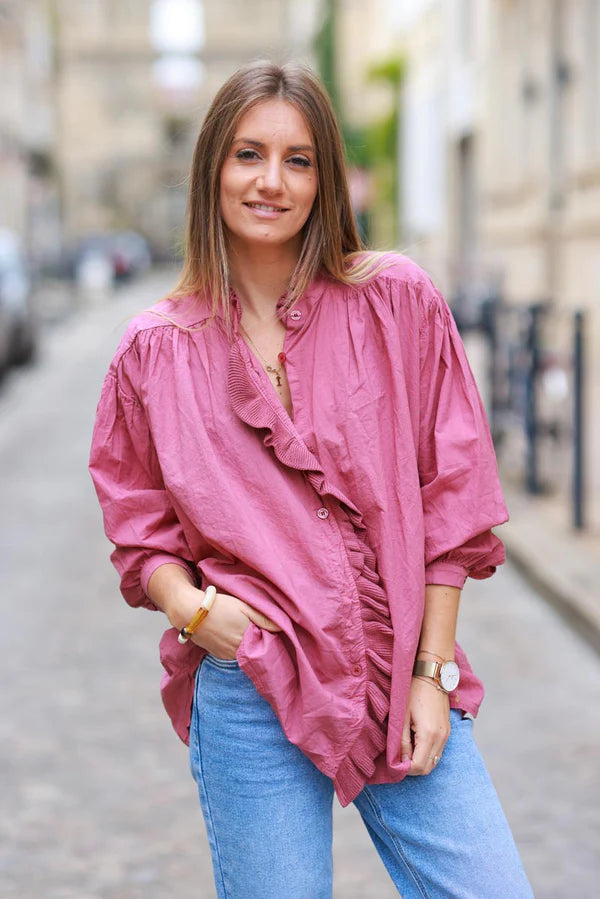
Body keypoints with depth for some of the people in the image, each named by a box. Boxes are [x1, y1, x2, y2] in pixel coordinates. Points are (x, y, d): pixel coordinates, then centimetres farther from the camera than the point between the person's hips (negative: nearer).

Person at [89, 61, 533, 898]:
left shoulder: (399, 302, 2)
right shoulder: (156, 349, 5)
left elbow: (450, 501, 3)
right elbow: (139, 521, 13)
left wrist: (433, 673, -1)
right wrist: (190, 607, -7)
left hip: (399, 676, 1)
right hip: (249, 691, 0)